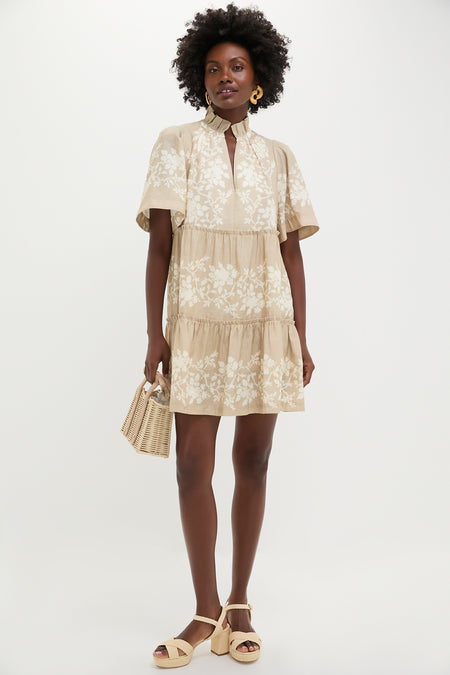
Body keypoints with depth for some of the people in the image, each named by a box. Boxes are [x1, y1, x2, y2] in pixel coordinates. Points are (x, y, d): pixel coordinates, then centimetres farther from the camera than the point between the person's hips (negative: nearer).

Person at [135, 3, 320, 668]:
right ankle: (206, 611, 14)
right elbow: (159, 243, 0)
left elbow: (292, 252, 9)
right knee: (193, 469, -2)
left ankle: (240, 604, 19)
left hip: (266, 325, 2)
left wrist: (301, 339, 3)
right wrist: (155, 334, -7)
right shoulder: (176, 144, 6)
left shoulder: (277, 156, 11)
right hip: (199, 325, -1)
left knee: (252, 464, 5)